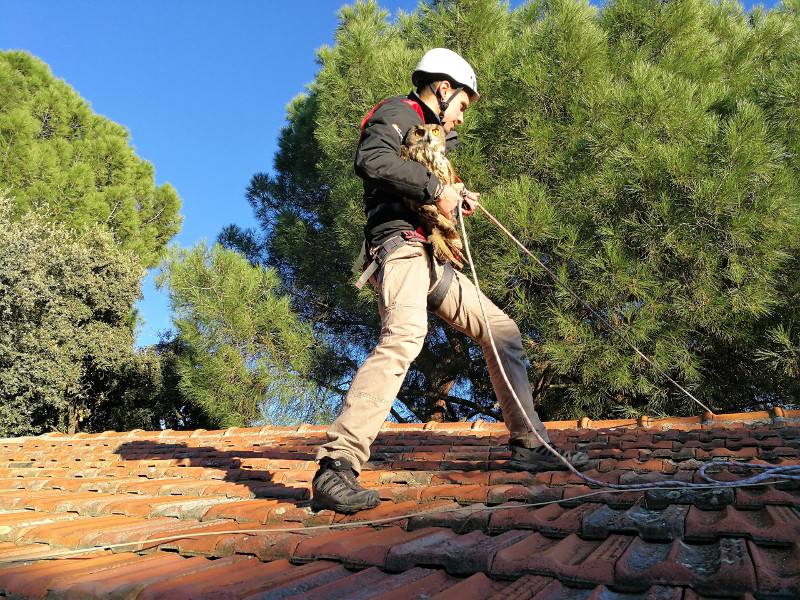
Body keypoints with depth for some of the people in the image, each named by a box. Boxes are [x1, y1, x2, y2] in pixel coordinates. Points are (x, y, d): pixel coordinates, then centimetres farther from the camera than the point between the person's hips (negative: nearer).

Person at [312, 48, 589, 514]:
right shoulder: (398, 113, 5)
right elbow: (371, 160, -19)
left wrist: (457, 203, 20)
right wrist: (435, 187, -16)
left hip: (430, 259, 10)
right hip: (399, 244, -10)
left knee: (503, 330, 8)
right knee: (405, 336, -34)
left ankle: (530, 445, 14)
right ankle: (335, 470, -36)